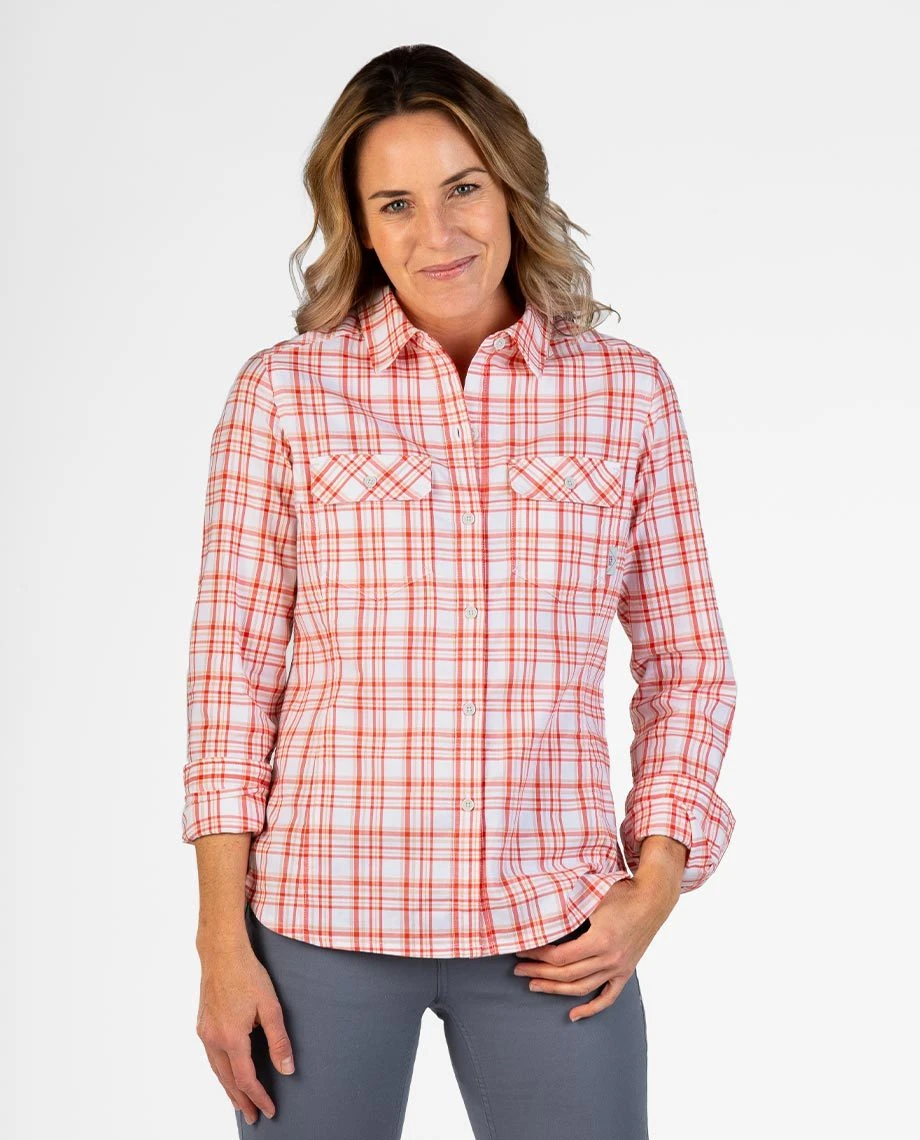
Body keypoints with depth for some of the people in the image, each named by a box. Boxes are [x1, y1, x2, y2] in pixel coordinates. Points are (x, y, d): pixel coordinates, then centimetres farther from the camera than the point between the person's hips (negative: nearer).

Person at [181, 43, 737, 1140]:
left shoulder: (628, 390, 4)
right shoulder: (284, 389, 1)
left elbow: (687, 666, 8)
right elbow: (234, 665, 0)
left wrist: (652, 891, -2)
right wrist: (222, 942, -3)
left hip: (554, 935, 1)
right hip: (321, 919, -1)